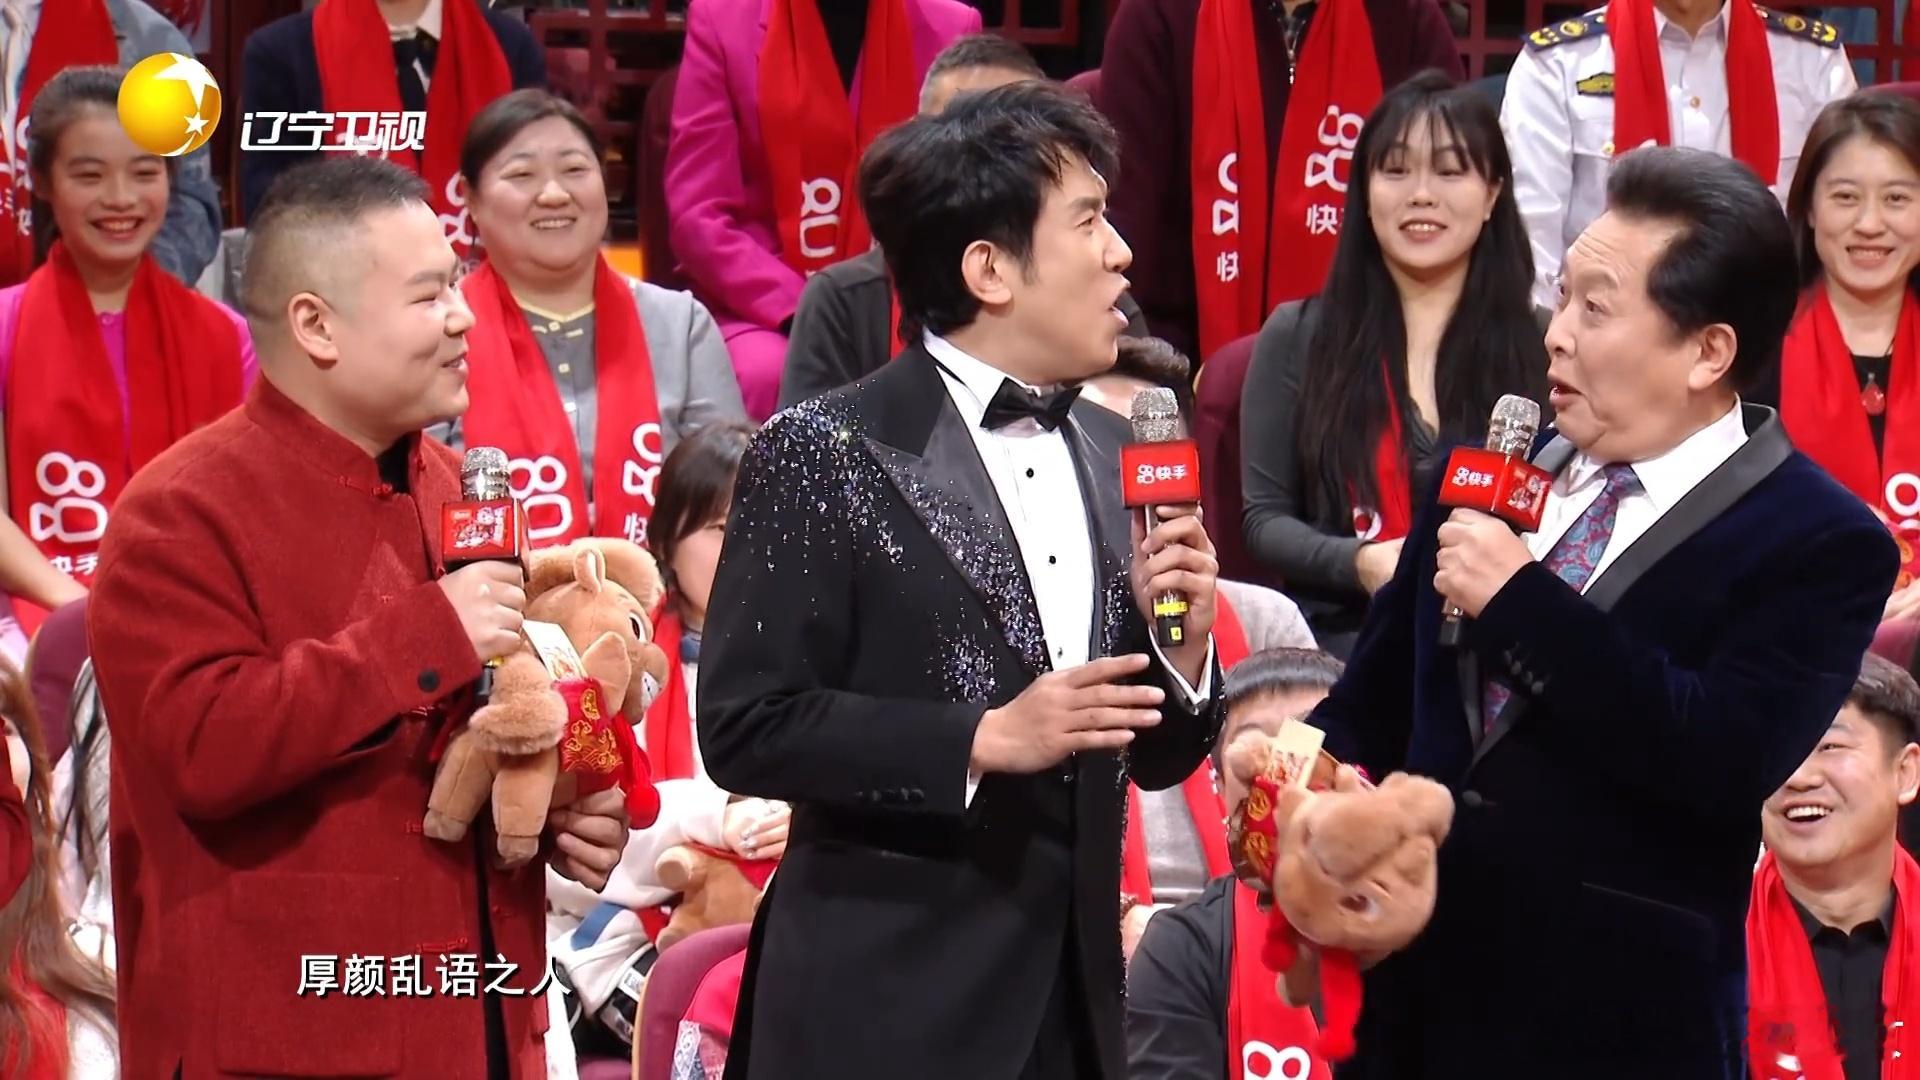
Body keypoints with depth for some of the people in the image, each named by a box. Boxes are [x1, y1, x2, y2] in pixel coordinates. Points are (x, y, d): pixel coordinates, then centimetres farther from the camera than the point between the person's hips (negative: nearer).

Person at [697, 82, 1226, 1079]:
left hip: (1072, 999, 6)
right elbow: (745, 727, -13)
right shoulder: (824, 455, -7)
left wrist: (1181, 641, -4)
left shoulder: (1114, 454, 11)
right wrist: (985, 740, -18)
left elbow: (1152, 757, 15)